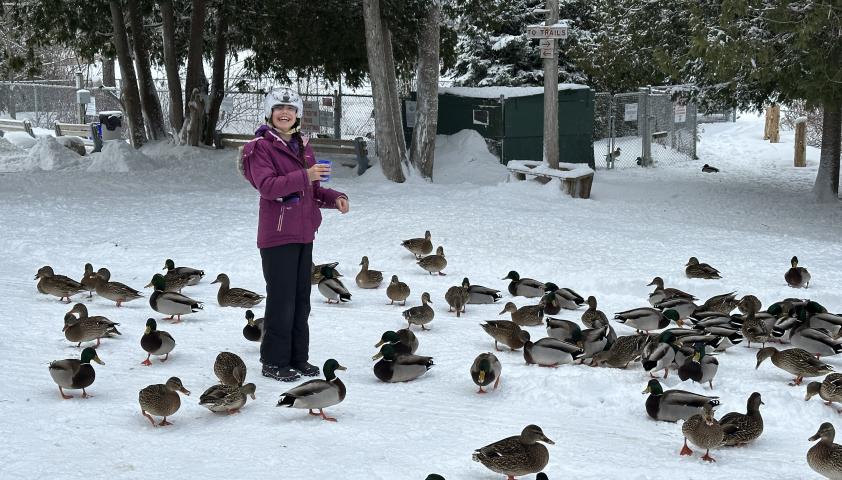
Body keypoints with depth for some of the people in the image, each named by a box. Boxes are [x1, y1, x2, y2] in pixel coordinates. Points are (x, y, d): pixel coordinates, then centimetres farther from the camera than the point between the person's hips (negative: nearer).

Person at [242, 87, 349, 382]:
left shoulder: (302, 146, 15)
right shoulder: (261, 147, -7)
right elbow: (267, 186, -21)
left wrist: (334, 198, 2)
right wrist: (304, 176, -30)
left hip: (303, 234, 7)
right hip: (277, 235, -7)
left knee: (301, 298, 12)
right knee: (281, 299, -4)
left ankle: (298, 358, 21)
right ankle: (274, 362, 6)